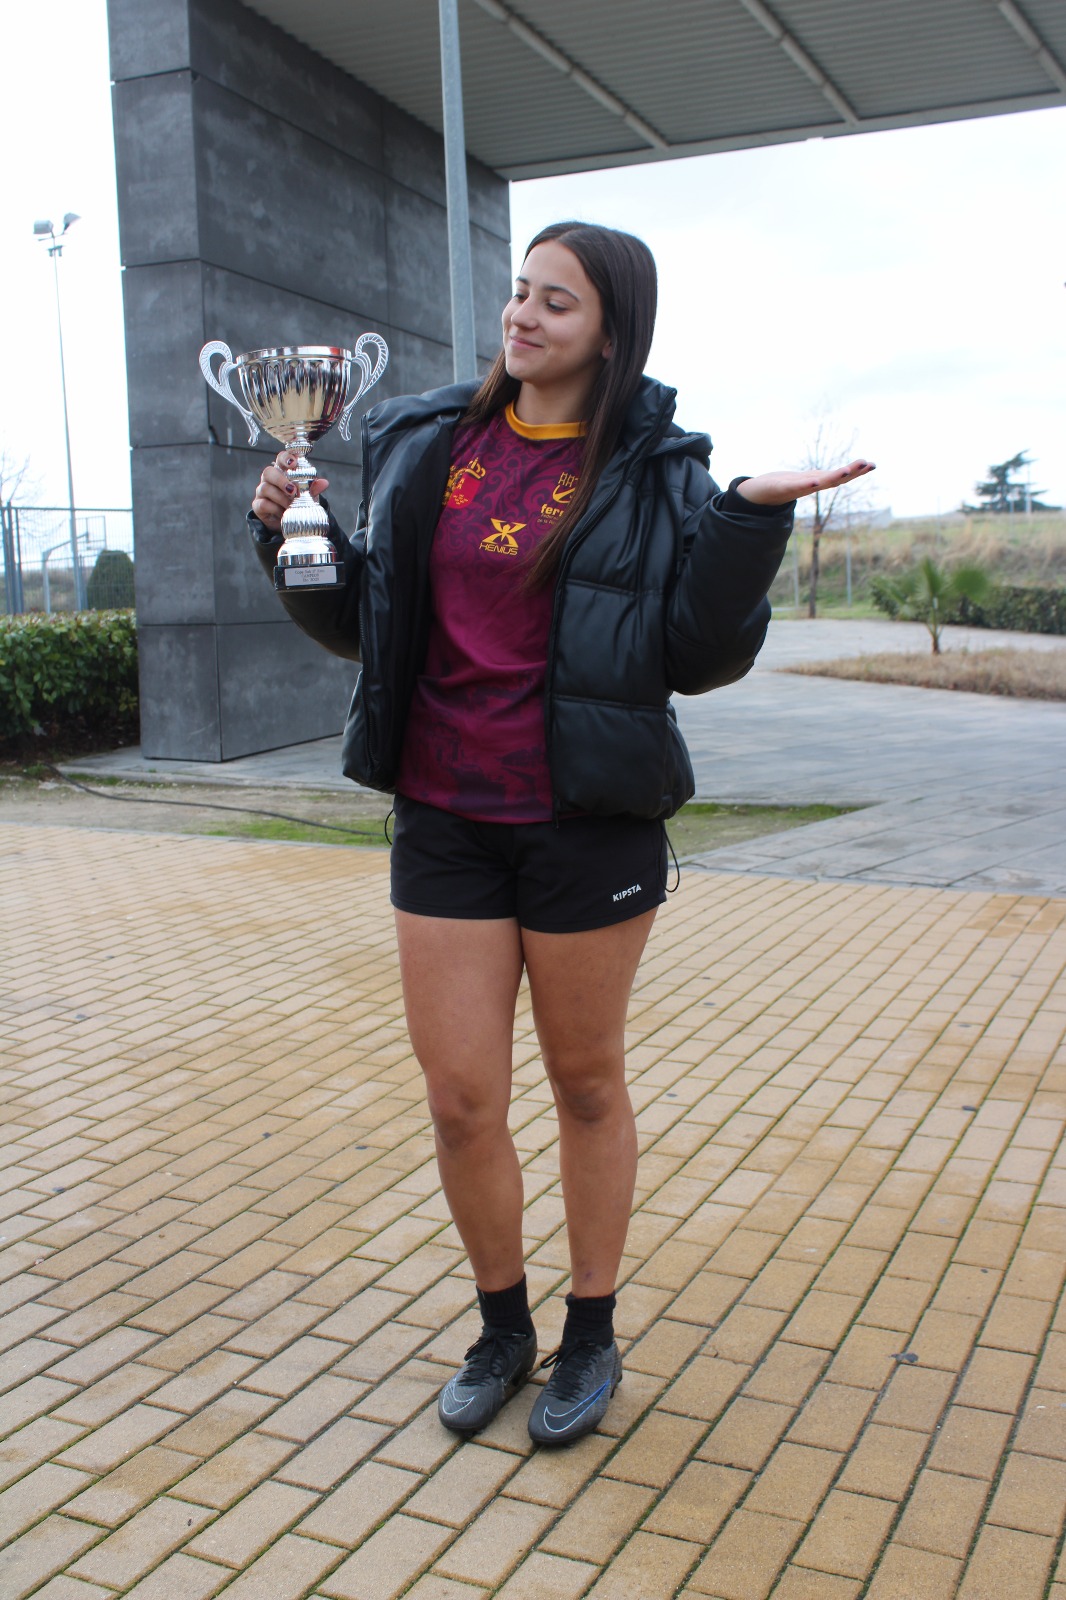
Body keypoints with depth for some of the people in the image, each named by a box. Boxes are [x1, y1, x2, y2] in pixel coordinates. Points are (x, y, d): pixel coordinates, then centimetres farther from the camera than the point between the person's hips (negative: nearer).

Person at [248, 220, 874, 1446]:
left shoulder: (653, 472, -4)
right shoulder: (424, 446, 6)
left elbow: (696, 656, -7)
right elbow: (366, 623, 12)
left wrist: (751, 521, -18)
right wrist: (295, 535, -3)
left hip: (590, 820, -3)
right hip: (443, 815, 3)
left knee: (586, 1081, 12)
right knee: (460, 1102, 6)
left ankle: (591, 1336, 33)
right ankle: (503, 1329, 32)